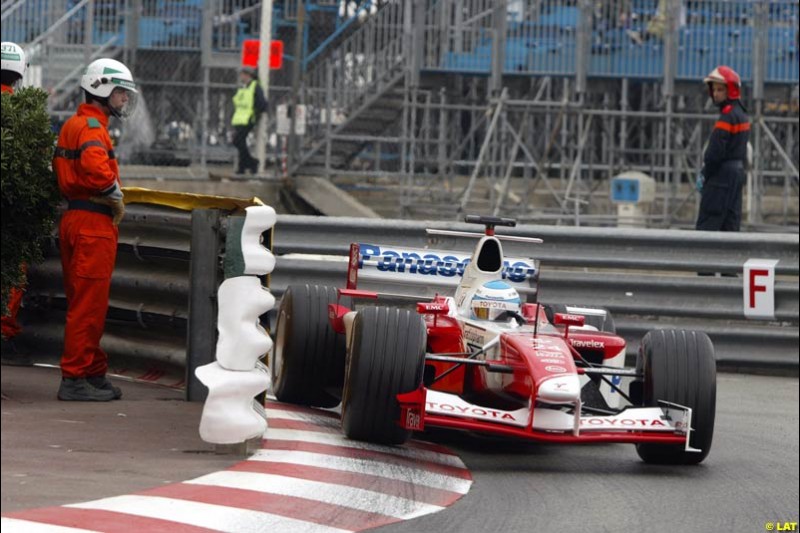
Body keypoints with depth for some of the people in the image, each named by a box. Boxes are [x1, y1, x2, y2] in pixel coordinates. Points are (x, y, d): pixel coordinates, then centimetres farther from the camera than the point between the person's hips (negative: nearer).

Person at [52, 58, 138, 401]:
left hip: (75, 217, 10)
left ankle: (93, 373, 22)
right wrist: (116, 196, -15)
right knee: (88, 304, -7)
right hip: (93, 222, -10)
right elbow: (95, 167, -32)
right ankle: (75, 378, -5)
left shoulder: (73, 125, 19)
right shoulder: (92, 127, -14)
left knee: (86, 303, 15)